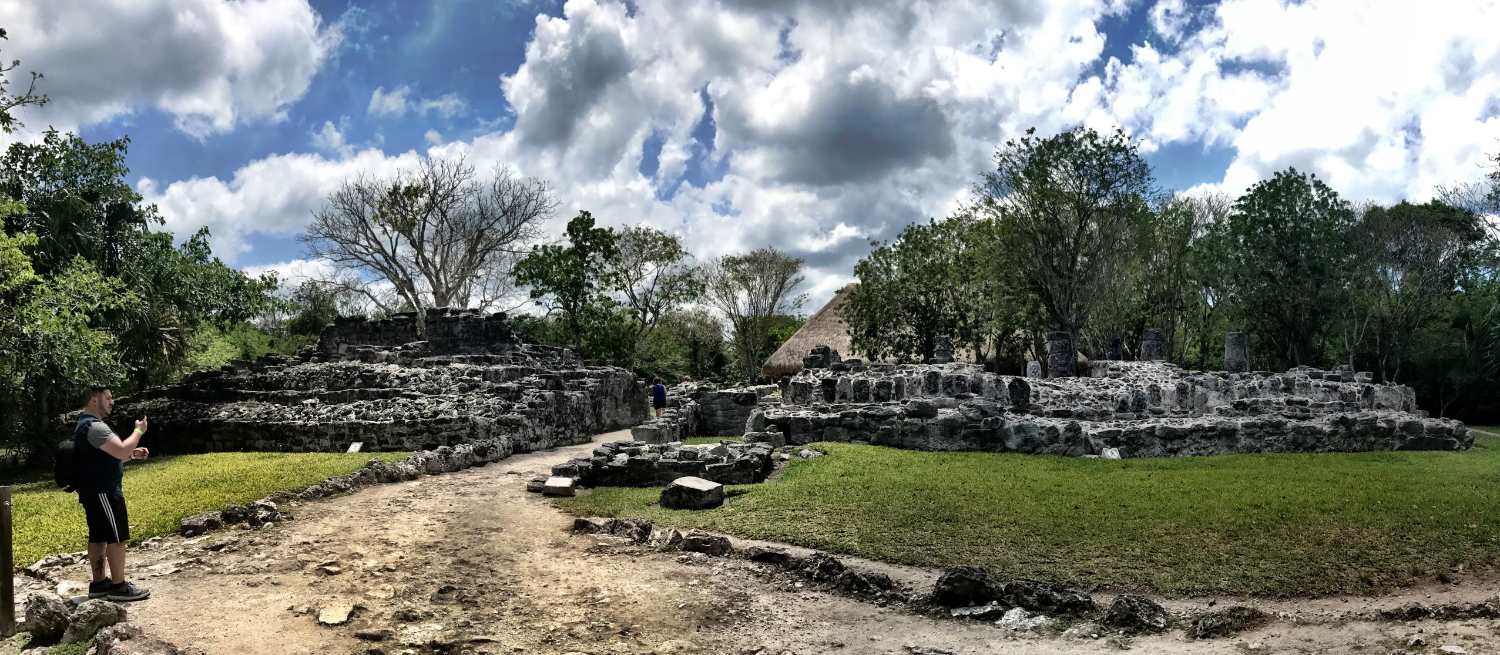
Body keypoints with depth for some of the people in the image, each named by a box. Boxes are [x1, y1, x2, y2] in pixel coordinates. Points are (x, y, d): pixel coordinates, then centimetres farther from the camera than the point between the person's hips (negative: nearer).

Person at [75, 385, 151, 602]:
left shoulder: (85, 426, 18)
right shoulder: (94, 426, -18)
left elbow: (109, 456, 25)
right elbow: (121, 451, -27)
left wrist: (133, 454, 11)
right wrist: (139, 431, -12)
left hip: (94, 491, 11)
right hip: (104, 491, -11)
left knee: (98, 537, 13)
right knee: (116, 537, -7)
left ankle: (99, 583, 19)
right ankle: (119, 587, -4)